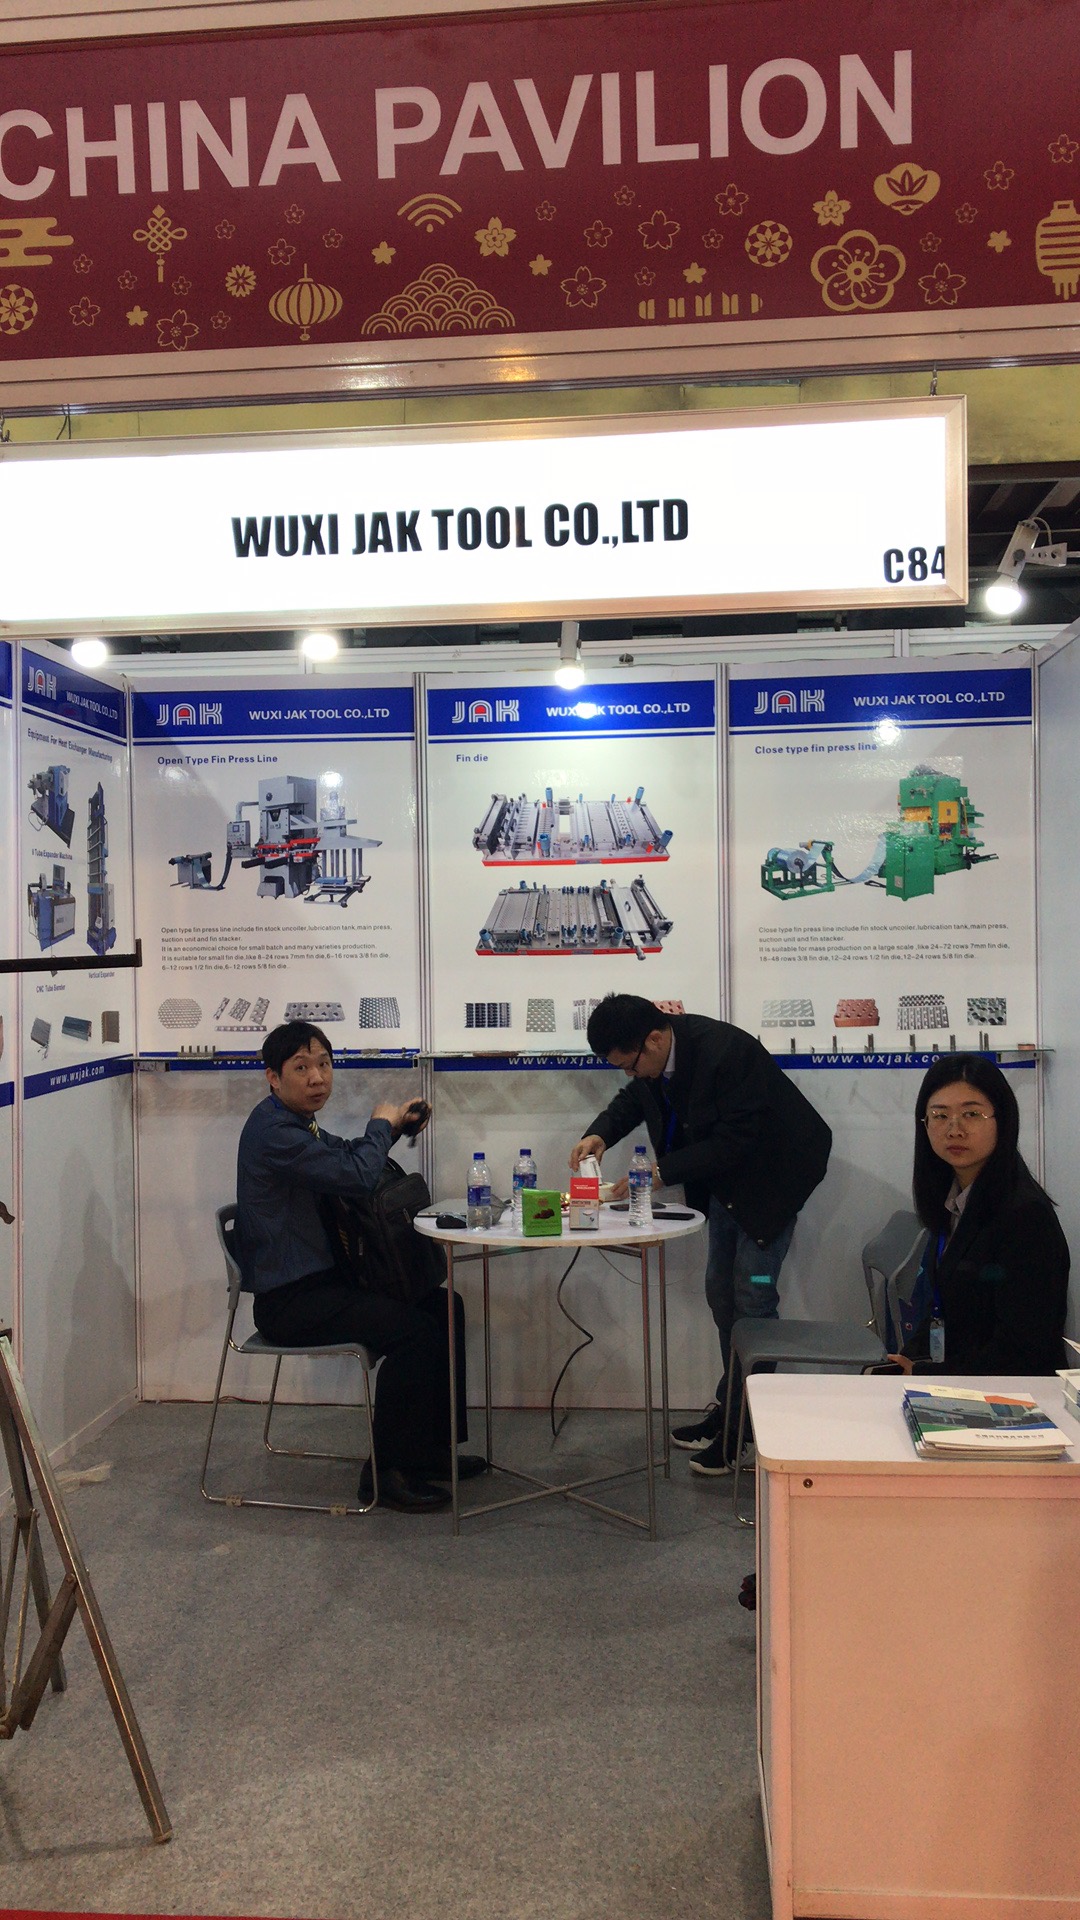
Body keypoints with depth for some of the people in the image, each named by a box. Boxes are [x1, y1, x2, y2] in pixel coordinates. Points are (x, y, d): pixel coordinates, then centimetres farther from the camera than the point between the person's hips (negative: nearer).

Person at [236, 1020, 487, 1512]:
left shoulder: (297, 1122, 13)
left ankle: (429, 1448, 18)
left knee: (445, 1306, 9)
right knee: (414, 1331, -24)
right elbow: (357, 1175, -27)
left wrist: (398, 1125, 14)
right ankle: (386, 1470, -9)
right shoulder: (272, 1132, -21)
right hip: (288, 1300, -11)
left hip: (322, 1279, 11)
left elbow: (345, 1153, 32)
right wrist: (381, 1125, -7)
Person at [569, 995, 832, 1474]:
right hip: (724, 1178, 9)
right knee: (720, 1290, 12)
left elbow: (737, 1140, -32)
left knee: (752, 1295, -9)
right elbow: (634, 1099, 9)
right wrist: (600, 1133, -11)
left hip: (770, 1172, -8)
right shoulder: (653, 1054, -9)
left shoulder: (725, 1051, -34)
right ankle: (731, 1407, 24)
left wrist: (662, 1172, -32)